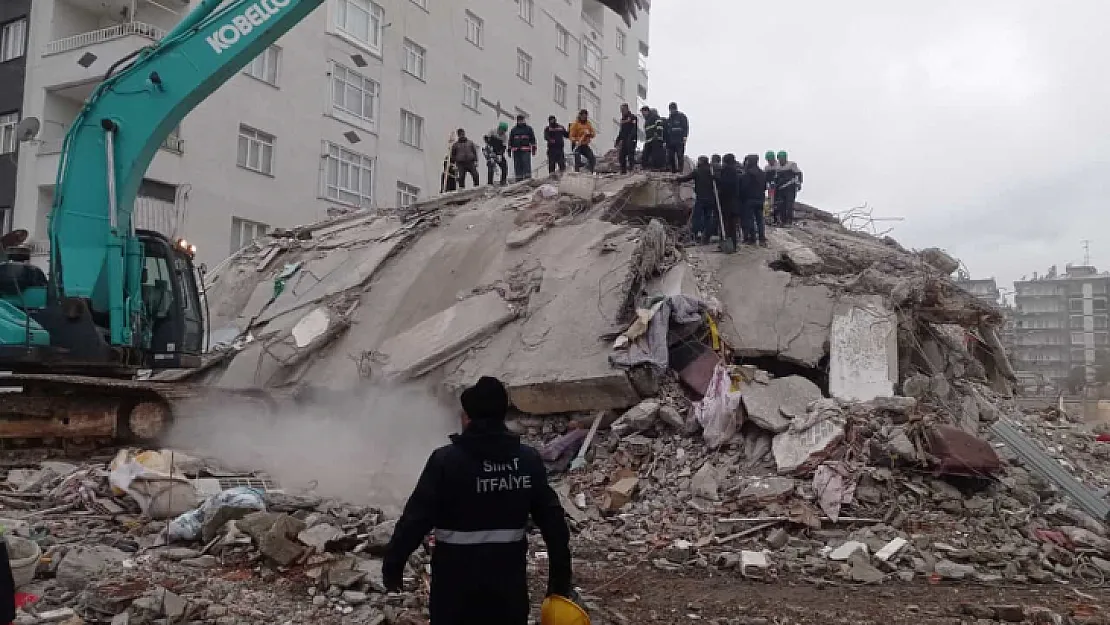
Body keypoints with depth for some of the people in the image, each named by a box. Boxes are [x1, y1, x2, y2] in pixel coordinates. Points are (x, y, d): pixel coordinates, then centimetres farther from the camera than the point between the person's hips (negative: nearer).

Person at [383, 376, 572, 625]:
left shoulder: (445, 460, -14)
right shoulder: (529, 460, -3)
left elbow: (416, 518, -14)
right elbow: (553, 521, -1)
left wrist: (392, 564, -1)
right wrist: (560, 578, 8)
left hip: (457, 578, -3)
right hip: (508, 575, 3)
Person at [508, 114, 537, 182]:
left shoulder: (528, 128, 9)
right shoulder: (514, 129, 15)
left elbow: (533, 139, 7)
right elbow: (510, 140, 19)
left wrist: (533, 149, 0)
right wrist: (509, 150, 13)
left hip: (526, 151, -3)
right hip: (516, 151, 3)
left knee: (526, 164, -12)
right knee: (517, 166, 2)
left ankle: (528, 178, -12)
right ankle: (519, 179, 7)